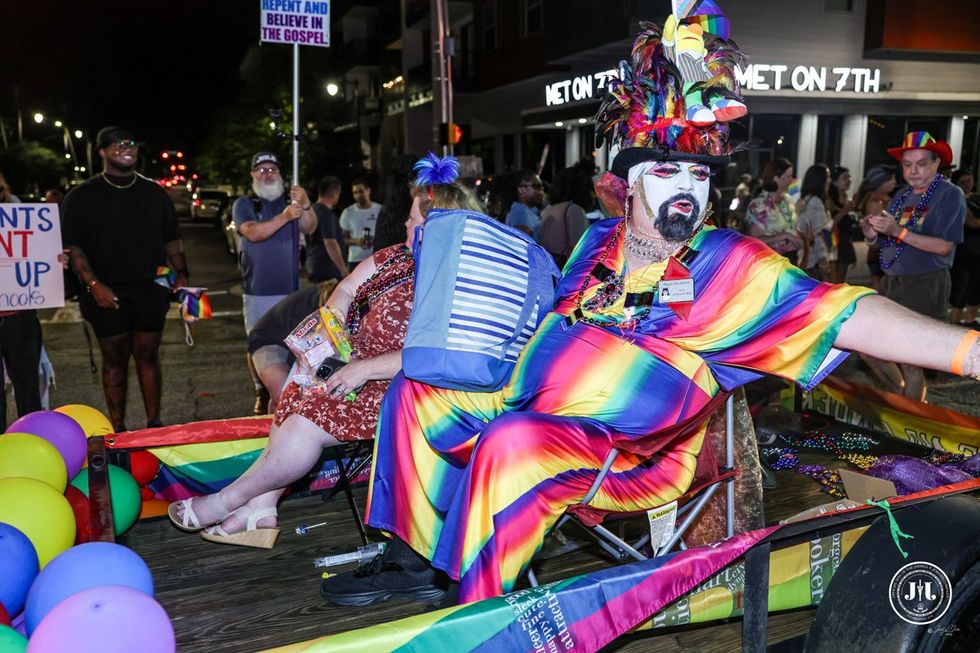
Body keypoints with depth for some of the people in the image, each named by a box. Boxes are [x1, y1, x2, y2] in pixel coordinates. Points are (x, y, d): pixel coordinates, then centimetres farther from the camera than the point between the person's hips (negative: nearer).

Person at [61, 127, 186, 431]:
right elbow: (72, 247, -3)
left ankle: (154, 423, 14)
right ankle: (117, 429, 13)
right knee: (114, 360, 4)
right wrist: (93, 284, -14)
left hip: (151, 290, 2)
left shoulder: (153, 192, 12)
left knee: (148, 357, 6)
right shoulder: (81, 196, 2)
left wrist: (180, 275, 2)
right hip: (108, 294, -2)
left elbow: (172, 240, 15)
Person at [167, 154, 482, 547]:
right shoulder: (400, 255, 6)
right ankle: (261, 510, 5)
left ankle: (225, 503, 3)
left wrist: (364, 369, -26)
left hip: (396, 390, -9)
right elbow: (347, 290, 11)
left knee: (307, 423, -17)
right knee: (294, 399, 0)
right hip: (359, 368, 9)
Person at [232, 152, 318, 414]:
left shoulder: (290, 201, 10)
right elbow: (253, 233, -16)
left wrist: (306, 205, -27)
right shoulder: (244, 204, 3)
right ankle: (261, 393, 12)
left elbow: (309, 228, -6)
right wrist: (284, 217, -29)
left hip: (289, 286, 2)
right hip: (257, 289, -1)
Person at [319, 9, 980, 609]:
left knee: (513, 442, -35)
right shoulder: (600, 239, 6)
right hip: (527, 406, 7)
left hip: (629, 455, -6)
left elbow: (842, 312, -20)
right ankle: (418, 556, 12)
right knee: (418, 391, 5)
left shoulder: (729, 266, -10)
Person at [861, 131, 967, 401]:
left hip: (924, 287, -7)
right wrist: (872, 235, -10)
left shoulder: (950, 195, -9)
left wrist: (899, 231, -25)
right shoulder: (902, 194, 11)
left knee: (909, 361, -4)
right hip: (891, 282, 7)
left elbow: (944, 247, -18)